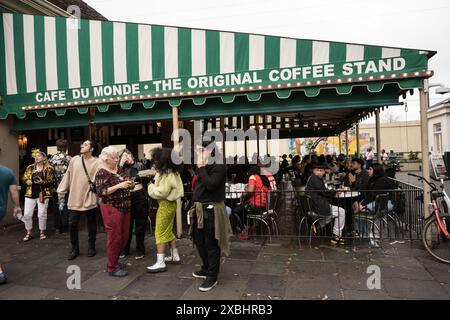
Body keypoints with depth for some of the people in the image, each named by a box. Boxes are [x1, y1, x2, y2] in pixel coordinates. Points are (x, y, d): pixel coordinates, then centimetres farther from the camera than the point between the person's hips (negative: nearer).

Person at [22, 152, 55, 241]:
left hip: (43, 194, -4)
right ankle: (29, 233, 18)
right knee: (27, 214, 4)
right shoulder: (30, 168, 10)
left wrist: (42, 182, -22)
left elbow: (52, 181, -6)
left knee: (42, 214, 1)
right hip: (30, 194, 4)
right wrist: (27, 181, -9)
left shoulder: (49, 168, -3)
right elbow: (24, 178, 13)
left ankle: (42, 232, 17)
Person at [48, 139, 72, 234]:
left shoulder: (51, 159, 0)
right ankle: (65, 227, 9)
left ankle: (57, 227, 18)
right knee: (65, 207, 6)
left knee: (56, 207, 13)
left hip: (55, 188, 3)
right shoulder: (69, 159, -9)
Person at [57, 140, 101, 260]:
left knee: (91, 225, 10)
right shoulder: (74, 160, 3)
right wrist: (61, 192, 8)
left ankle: (91, 247, 28)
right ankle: (74, 248, 24)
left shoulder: (97, 163, -9)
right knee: (72, 224, 7)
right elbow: (67, 176, 7)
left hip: (90, 199, -3)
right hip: (74, 199, 3)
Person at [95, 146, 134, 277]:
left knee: (124, 237, 14)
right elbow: (101, 192, -17)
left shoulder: (120, 169, 9)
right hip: (112, 209, -7)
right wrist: (119, 185, -24)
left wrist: (130, 184, -5)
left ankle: (114, 260, 32)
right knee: (114, 238, 1)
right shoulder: (102, 173, -10)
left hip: (125, 208, 7)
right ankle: (112, 268, 15)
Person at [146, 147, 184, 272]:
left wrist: (151, 187, -8)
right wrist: (154, 184, 0)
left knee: (160, 233, -4)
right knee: (168, 231, 18)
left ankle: (160, 263, 0)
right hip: (169, 203, 10)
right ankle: (175, 256, 27)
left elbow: (162, 192, -23)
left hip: (166, 204, -10)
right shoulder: (171, 172, 10)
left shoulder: (167, 174, -20)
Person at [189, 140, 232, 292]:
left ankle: (212, 277, 15)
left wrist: (201, 169, -18)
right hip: (199, 209, 9)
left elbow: (211, 185, -26)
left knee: (211, 245, 1)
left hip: (211, 210, -9)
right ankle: (206, 269, 39)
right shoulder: (202, 167, 12)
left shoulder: (219, 167, -13)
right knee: (199, 241, 20)